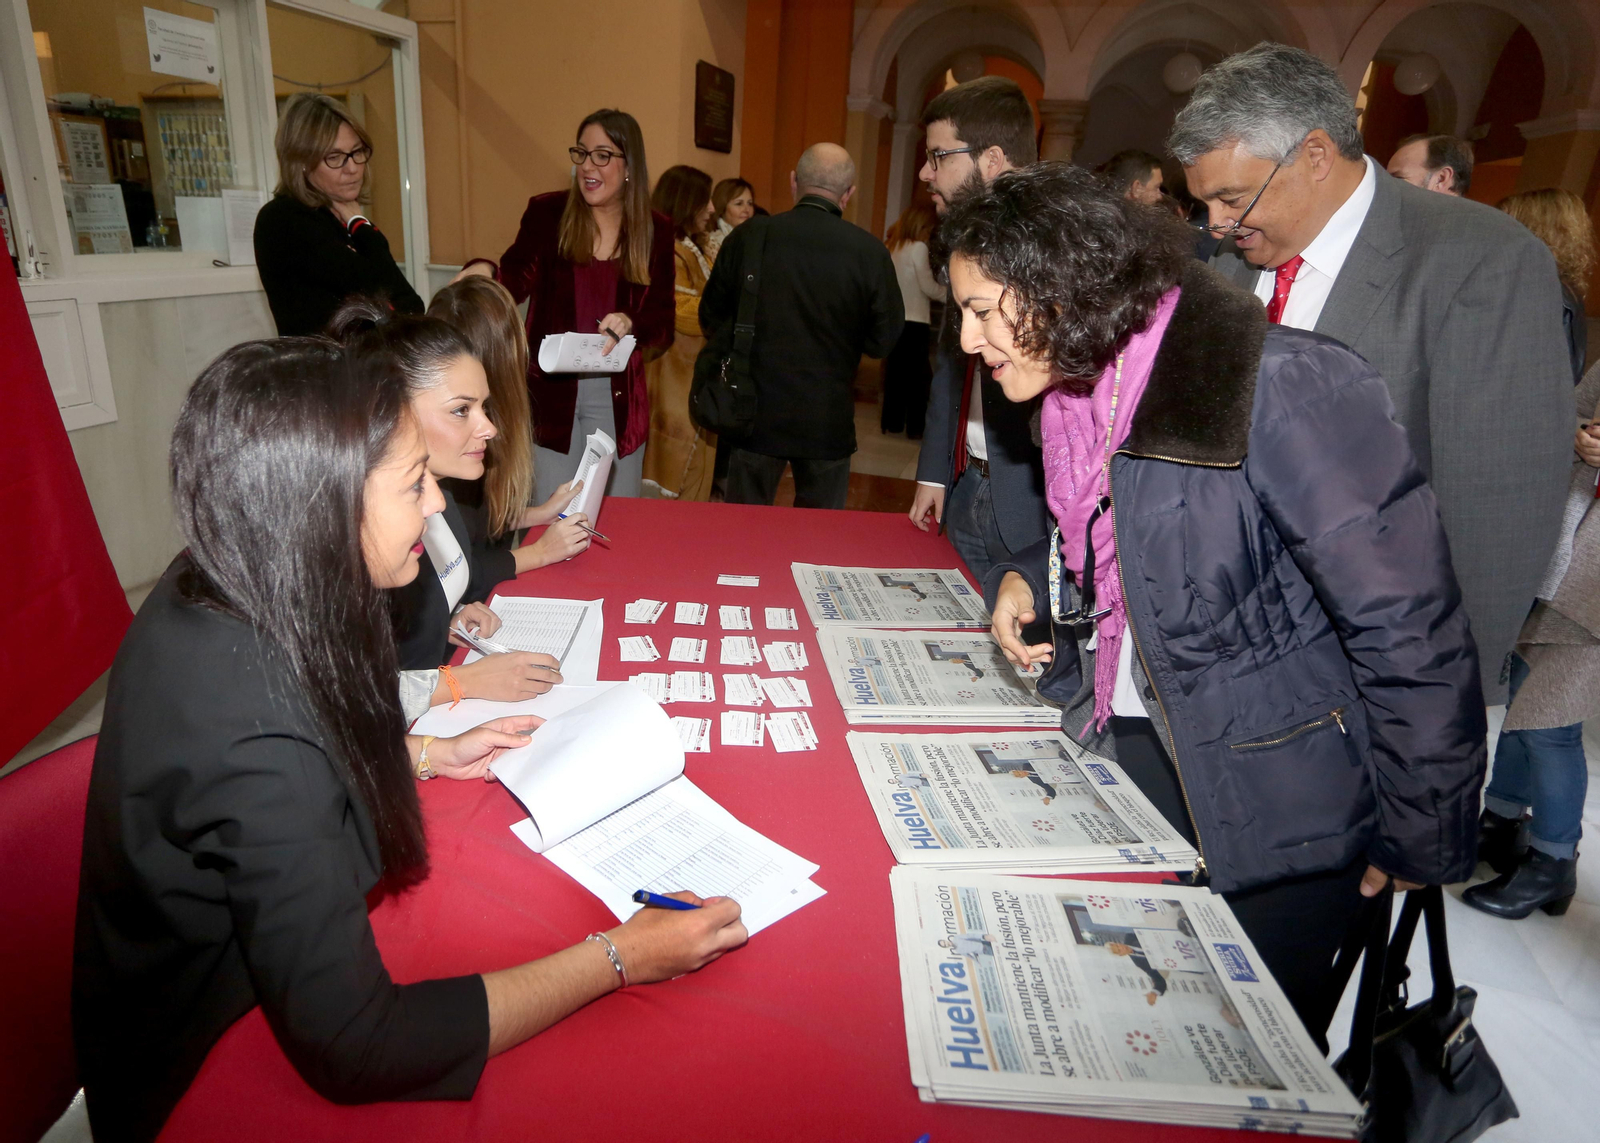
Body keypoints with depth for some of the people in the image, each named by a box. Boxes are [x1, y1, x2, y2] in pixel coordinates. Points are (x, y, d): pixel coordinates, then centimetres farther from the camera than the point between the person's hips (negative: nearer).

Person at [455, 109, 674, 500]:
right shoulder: (547, 212, 1)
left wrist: (631, 324, -21)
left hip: (617, 396, 1)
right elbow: (517, 280, -12)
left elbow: (663, 325, 0)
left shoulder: (655, 231, 3)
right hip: (550, 391, -1)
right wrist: (484, 272, -33)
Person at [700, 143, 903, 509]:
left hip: (755, 414, 1)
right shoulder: (870, 252, -10)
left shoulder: (747, 237, -6)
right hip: (828, 420, -1)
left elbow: (711, 318, 4)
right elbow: (883, 341, -3)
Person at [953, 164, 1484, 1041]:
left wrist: (1419, 843, -13)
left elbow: (1411, 630, -21)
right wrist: (1026, 582, -1)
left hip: (1276, 801, -6)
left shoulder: (1282, 387, -24)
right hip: (1129, 750, 7)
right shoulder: (1081, 392, 2)